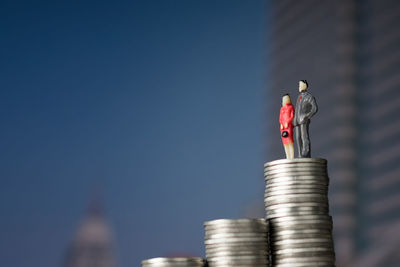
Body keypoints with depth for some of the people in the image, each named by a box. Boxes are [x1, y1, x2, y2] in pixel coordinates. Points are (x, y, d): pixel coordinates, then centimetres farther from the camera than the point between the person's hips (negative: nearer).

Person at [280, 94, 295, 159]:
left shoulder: (291, 107, 5)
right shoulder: (282, 109, 18)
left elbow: (292, 116, -4)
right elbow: (280, 118, 14)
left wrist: (287, 123, -17)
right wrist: (281, 124, -5)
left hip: (289, 126, -5)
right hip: (283, 127, 5)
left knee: (290, 142, -17)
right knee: (285, 143, 1)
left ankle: (292, 158, -20)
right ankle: (288, 159, 2)